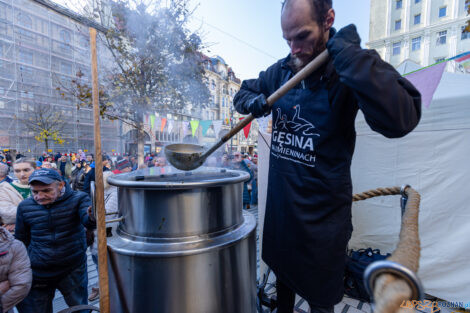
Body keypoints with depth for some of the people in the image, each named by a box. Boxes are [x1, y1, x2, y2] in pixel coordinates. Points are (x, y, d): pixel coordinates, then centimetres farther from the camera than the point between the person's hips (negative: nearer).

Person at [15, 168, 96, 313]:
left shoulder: (78, 199, -12)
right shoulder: (25, 207, -4)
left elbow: (87, 221, -29)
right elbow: (21, 241, 9)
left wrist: (92, 217, -53)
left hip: (73, 271, -1)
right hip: (36, 274, 2)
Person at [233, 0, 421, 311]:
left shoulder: (348, 71, -13)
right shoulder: (281, 71, 2)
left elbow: (400, 119, -29)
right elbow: (244, 92, 15)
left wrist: (351, 54, -27)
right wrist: (253, 102, -7)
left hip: (323, 210, -4)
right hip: (280, 201, 5)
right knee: (282, 273, 28)